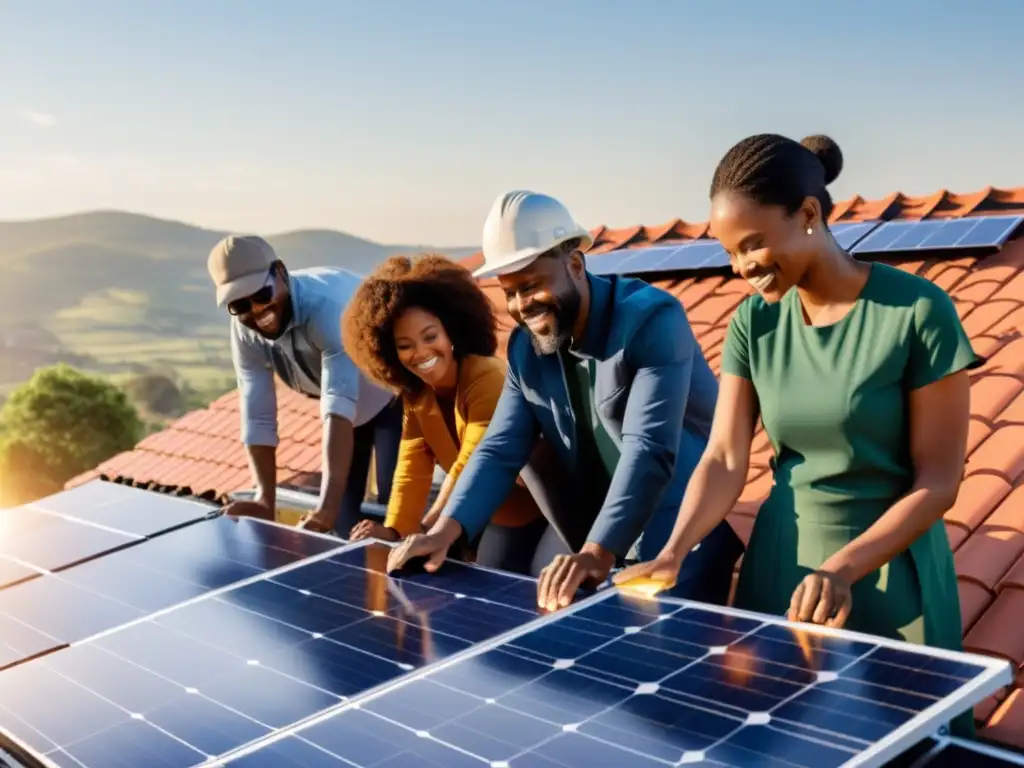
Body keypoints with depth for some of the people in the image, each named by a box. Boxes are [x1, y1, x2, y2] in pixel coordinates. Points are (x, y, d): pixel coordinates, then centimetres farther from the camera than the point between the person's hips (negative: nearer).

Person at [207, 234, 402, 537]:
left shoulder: (326, 305, -40)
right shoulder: (244, 331, -18)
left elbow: (339, 405, -49)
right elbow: (257, 418, -15)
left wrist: (327, 504, -57)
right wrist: (265, 501, -24)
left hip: (395, 395, -6)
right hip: (348, 408, 6)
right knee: (341, 517, 6)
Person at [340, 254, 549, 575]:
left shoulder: (487, 378, -26)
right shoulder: (413, 392, -4)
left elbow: (469, 469, -32)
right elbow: (412, 466, -12)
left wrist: (425, 531, -37)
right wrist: (392, 531, -26)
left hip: (530, 516, -6)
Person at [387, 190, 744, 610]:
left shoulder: (652, 318, -20)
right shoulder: (524, 348, 1)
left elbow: (649, 450, -31)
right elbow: (500, 450, -1)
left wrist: (597, 553, -41)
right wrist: (445, 530, -18)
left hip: (681, 537, -6)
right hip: (586, 535, 6)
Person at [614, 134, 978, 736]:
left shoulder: (919, 310, -15)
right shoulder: (753, 322, -1)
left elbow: (939, 481, -13)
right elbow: (725, 459, -5)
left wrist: (843, 568, -23)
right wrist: (673, 553, -20)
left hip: (889, 567, -3)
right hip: (781, 562, 4)